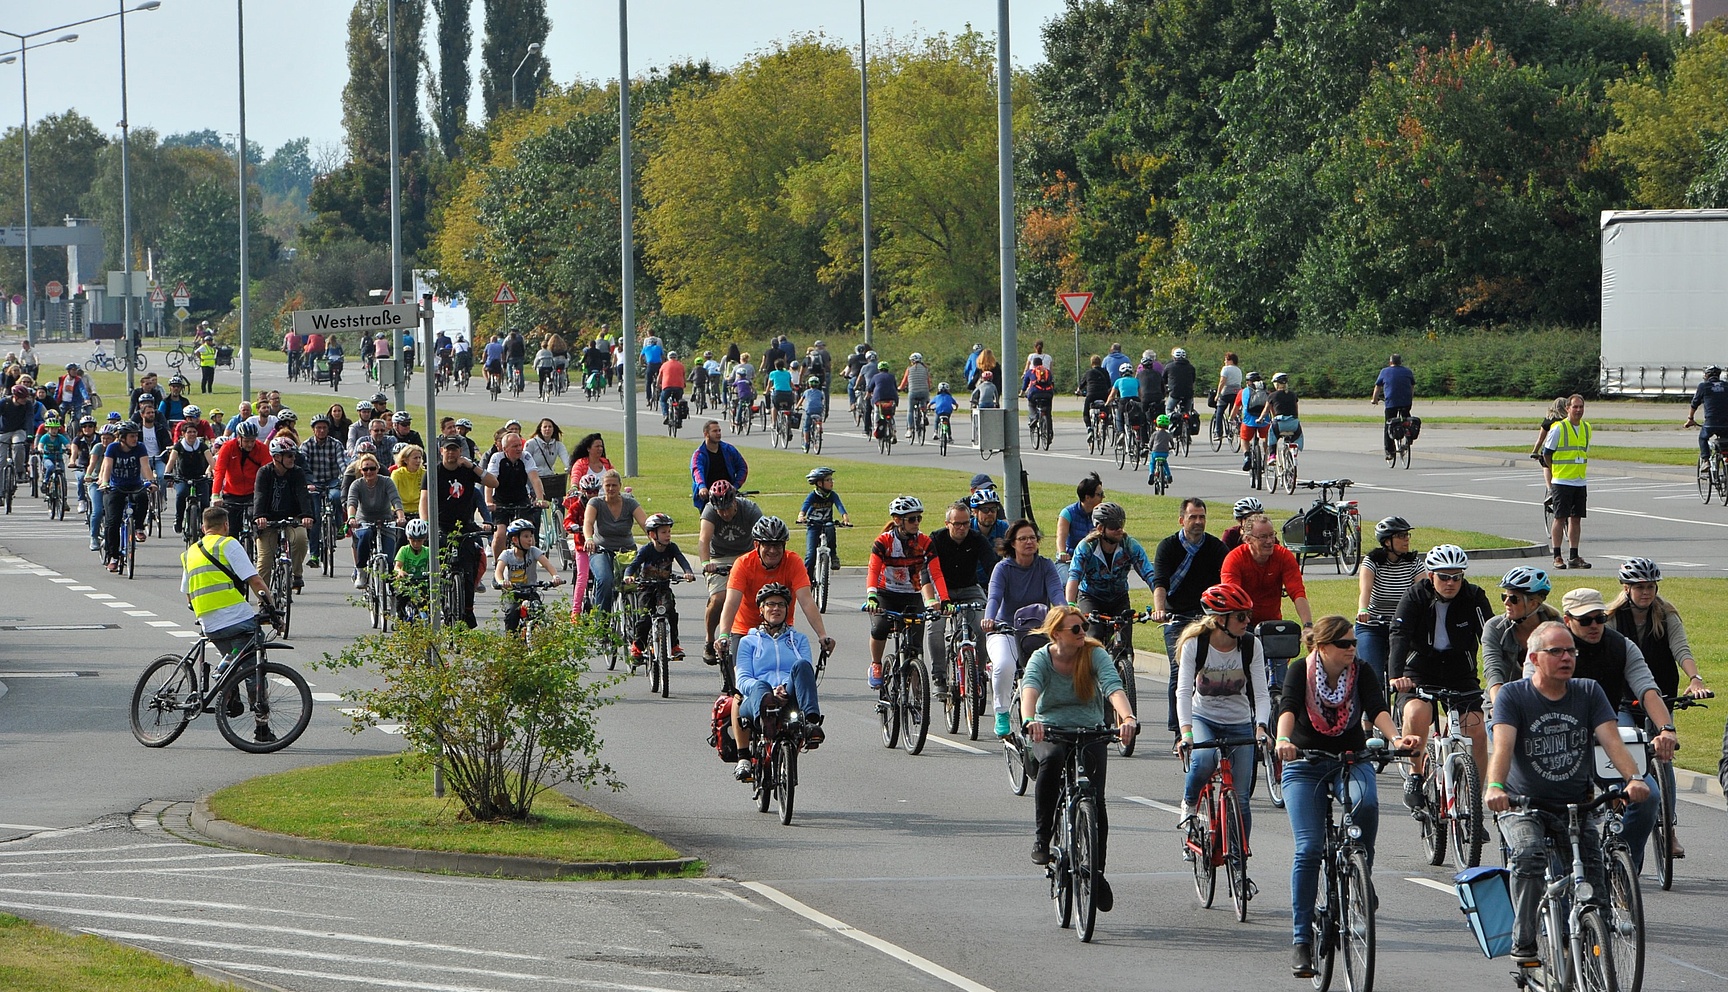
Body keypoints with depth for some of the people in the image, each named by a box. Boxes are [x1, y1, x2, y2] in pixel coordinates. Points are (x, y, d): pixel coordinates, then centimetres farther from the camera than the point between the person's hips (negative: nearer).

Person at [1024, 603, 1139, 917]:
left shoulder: (1094, 654, -8)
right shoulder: (1041, 658, -9)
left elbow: (1114, 688, -24)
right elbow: (1030, 689, -29)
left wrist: (1127, 718, -44)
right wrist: (1029, 720, -51)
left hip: (1090, 732, 1)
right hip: (1049, 731, -1)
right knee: (1052, 759, -37)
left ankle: (1096, 871, 5)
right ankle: (1042, 838, -25)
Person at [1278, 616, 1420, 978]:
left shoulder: (1361, 672, -5)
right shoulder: (1300, 671, -10)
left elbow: (1377, 708, -19)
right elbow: (1288, 707, -27)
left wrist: (1395, 737, -40)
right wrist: (1284, 740, -48)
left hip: (1351, 760, 1)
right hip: (1306, 767, -1)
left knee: (1366, 803, -34)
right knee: (1309, 849, -13)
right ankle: (1301, 940, -7)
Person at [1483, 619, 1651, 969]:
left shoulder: (1588, 693, 2)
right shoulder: (1513, 695, -7)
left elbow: (1611, 739, -11)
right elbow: (1503, 745, -23)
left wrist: (1633, 778, -31)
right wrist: (1494, 787, -43)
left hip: (1576, 807, 3)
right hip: (1522, 806, -3)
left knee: (1592, 877, -13)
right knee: (1529, 855, -31)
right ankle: (1525, 944, -25)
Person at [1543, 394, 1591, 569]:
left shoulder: (1586, 428, 9)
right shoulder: (1558, 429, -9)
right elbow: (1547, 454, -2)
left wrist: (1581, 472, 15)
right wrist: (1554, 472, 1)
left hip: (1580, 482, 6)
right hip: (1562, 482, -6)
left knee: (1576, 518, 8)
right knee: (1560, 518, -5)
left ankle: (1574, 557, 13)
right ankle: (1557, 557, -1)